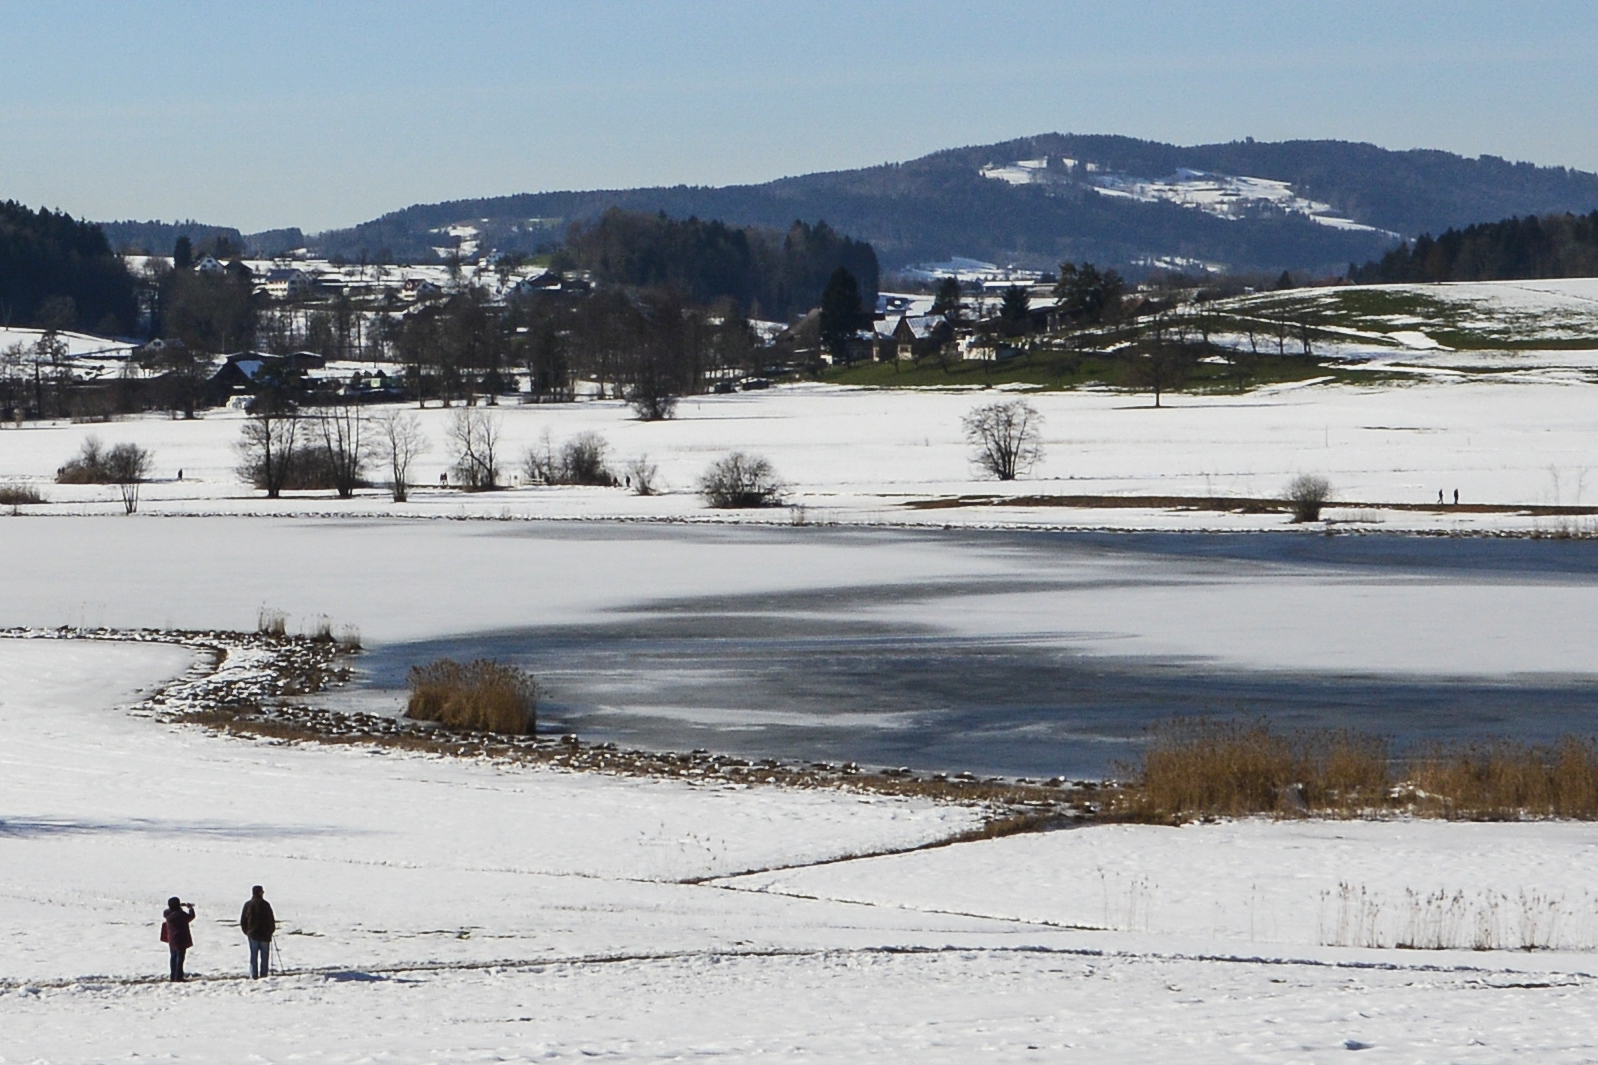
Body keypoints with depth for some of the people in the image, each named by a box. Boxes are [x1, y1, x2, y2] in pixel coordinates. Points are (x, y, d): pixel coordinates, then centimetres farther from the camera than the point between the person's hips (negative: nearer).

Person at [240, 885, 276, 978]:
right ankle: (263, 973, 4)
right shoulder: (265, 904, -11)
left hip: (252, 934, 3)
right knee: (264, 955, 6)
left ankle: (254, 974, 2)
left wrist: (246, 931, 16)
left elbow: (243, 921, 5)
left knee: (253, 955, 7)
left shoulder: (248, 905, 1)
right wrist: (272, 929, 8)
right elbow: (271, 919, -8)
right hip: (265, 935, -3)